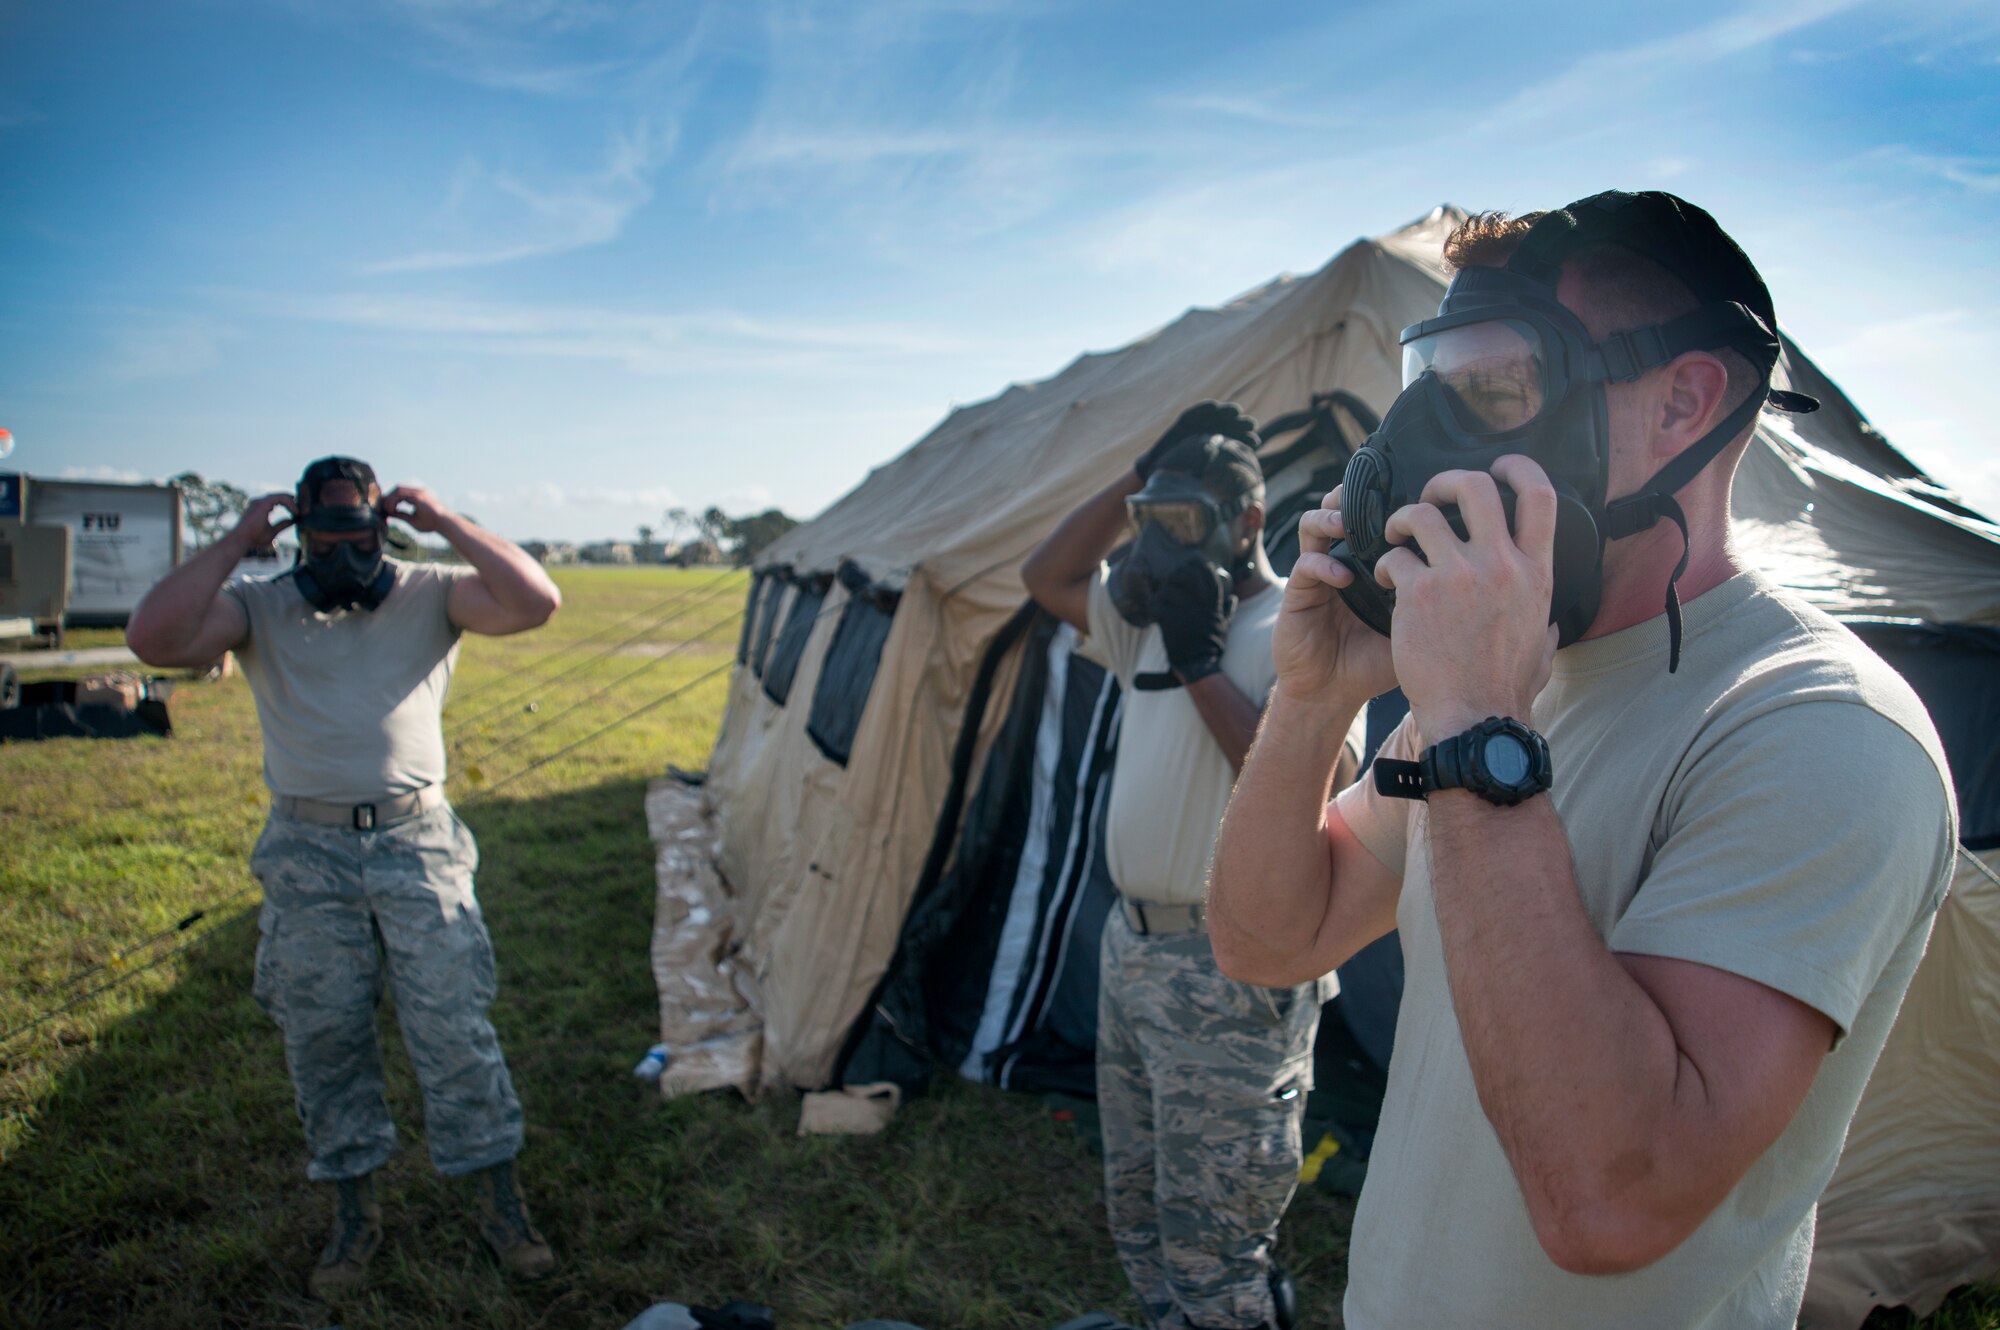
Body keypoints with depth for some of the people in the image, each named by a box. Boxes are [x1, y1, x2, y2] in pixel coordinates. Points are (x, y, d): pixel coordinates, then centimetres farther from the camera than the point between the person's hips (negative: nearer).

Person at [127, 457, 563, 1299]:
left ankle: (501, 1207, 15)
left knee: (456, 1032, 0)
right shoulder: (258, 608, 2)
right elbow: (153, 638, -15)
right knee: (324, 1042, 9)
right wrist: (237, 542, -12)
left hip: (418, 846, -1)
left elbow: (536, 603, -15)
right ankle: (354, 1215, 27)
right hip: (309, 856, 2)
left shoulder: (430, 594, 0)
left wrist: (443, 523, -15)